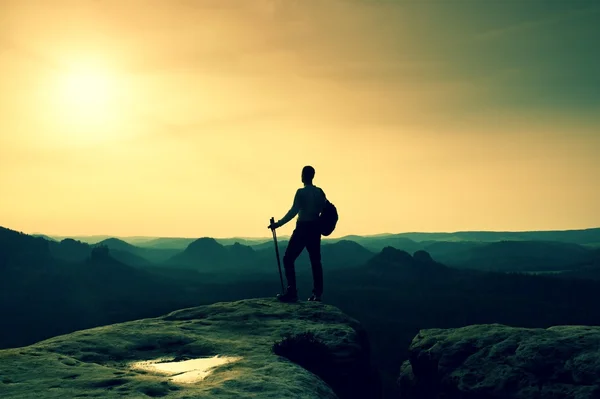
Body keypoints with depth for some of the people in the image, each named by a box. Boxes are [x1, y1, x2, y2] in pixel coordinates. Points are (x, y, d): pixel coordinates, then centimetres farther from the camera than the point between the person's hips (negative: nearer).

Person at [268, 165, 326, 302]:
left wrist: (279, 223, -14)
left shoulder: (301, 192, -12)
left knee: (288, 259, -1)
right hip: (315, 228, 6)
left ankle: (292, 292, -10)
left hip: (302, 228, -6)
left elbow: (293, 211, -18)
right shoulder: (320, 192, 6)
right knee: (315, 261, 11)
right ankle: (317, 294, 9)